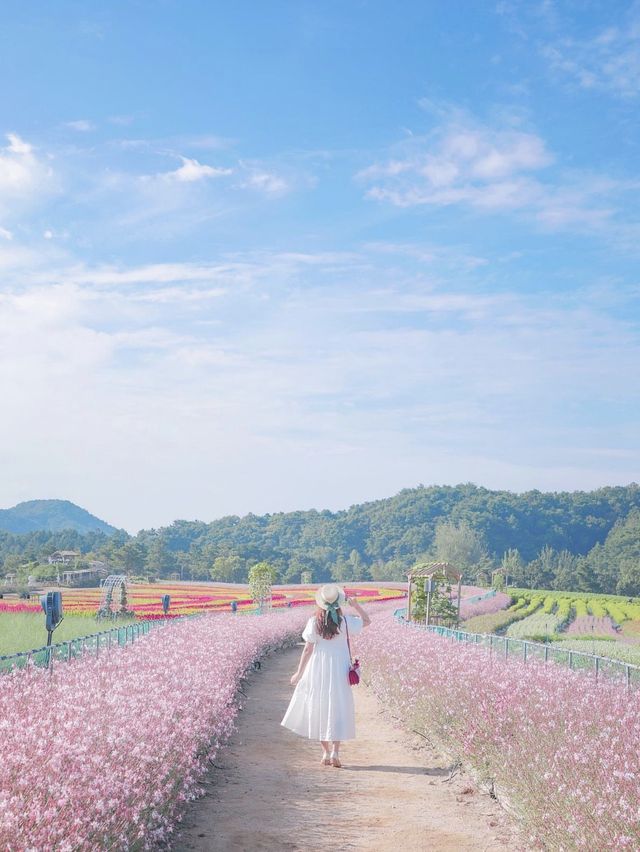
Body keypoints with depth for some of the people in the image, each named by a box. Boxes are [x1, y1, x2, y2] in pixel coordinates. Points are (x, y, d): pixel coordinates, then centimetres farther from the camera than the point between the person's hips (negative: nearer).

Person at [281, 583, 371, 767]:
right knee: (338, 709, 4)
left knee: (319, 710, 10)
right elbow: (367, 621, 10)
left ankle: (326, 753, 12)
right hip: (339, 670, 0)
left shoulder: (314, 623, -9)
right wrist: (355, 604, 4)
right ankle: (335, 752, -6)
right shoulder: (345, 621, -6)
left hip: (318, 670, 0)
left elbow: (308, 649, -6)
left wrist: (299, 673, 2)